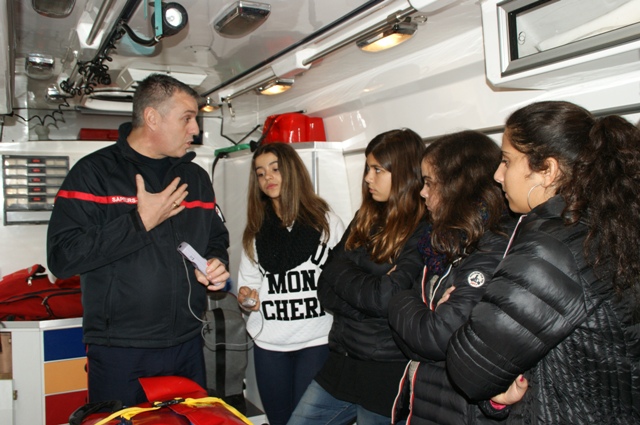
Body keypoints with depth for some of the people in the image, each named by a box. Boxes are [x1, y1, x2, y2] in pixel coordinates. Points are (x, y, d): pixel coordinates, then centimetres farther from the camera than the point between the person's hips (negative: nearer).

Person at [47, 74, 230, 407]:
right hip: (120, 353, -5)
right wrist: (141, 222, -19)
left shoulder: (196, 177, 9)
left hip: (187, 345, 5)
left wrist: (217, 263, -3)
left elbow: (217, 239, 19)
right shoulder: (93, 173, -8)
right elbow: (62, 257, -18)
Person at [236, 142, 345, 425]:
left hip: (317, 341, -3)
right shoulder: (255, 229, 12)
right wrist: (247, 297, -6)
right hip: (269, 343, 3)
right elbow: (248, 282, 17)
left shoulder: (325, 220, 1)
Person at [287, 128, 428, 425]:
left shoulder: (424, 232, -13)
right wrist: (370, 288, -11)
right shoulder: (365, 220, 8)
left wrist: (341, 272, -6)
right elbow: (325, 291, 6)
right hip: (341, 364, 7)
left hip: (386, 377, -6)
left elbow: (386, 298, -21)